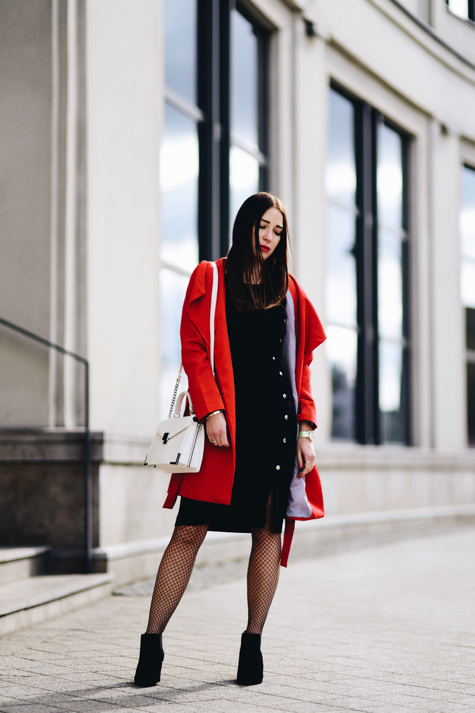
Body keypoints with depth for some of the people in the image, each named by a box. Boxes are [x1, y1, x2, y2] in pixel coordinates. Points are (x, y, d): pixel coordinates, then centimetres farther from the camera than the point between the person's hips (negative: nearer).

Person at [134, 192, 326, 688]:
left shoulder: (288, 291, 16)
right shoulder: (210, 279, 8)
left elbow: (301, 364, 15)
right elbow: (193, 349, 0)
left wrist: (305, 428, 5)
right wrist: (211, 410, -13)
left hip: (277, 423, 3)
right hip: (225, 421, -3)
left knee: (269, 530, 2)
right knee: (190, 531, -6)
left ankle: (253, 643, 12)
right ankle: (152, 643, -1)